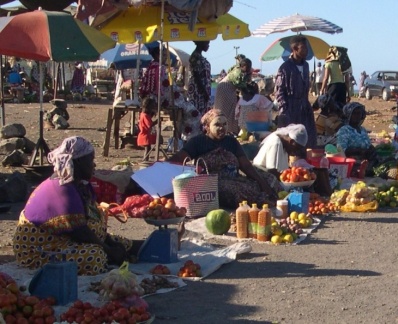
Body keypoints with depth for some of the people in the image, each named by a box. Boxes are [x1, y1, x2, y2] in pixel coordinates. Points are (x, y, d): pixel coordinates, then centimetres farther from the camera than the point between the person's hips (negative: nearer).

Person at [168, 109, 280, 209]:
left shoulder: (231, 141, 18)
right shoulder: (198, 142, 5)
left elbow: (246, 165, 10)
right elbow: (176, 160, -5)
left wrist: (262, 181, -4)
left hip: (235, 181, 4)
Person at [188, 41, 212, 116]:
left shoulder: (199, 56, 16)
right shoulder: (196, 56, -13)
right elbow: (196, 76, -18)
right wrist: (204, 92, -19)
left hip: (202, 90, 10)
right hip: (198, 90, -10)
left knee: (202, 114, 9)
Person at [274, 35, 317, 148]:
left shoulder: (305, 65, 9)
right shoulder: (285, 68, -12)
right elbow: (279, 91, -11)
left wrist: (307, 105, 14)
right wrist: (284, 109, -15)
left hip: (304, 109, 7)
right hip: (290, 110, -7)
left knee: (309, 139, 9)